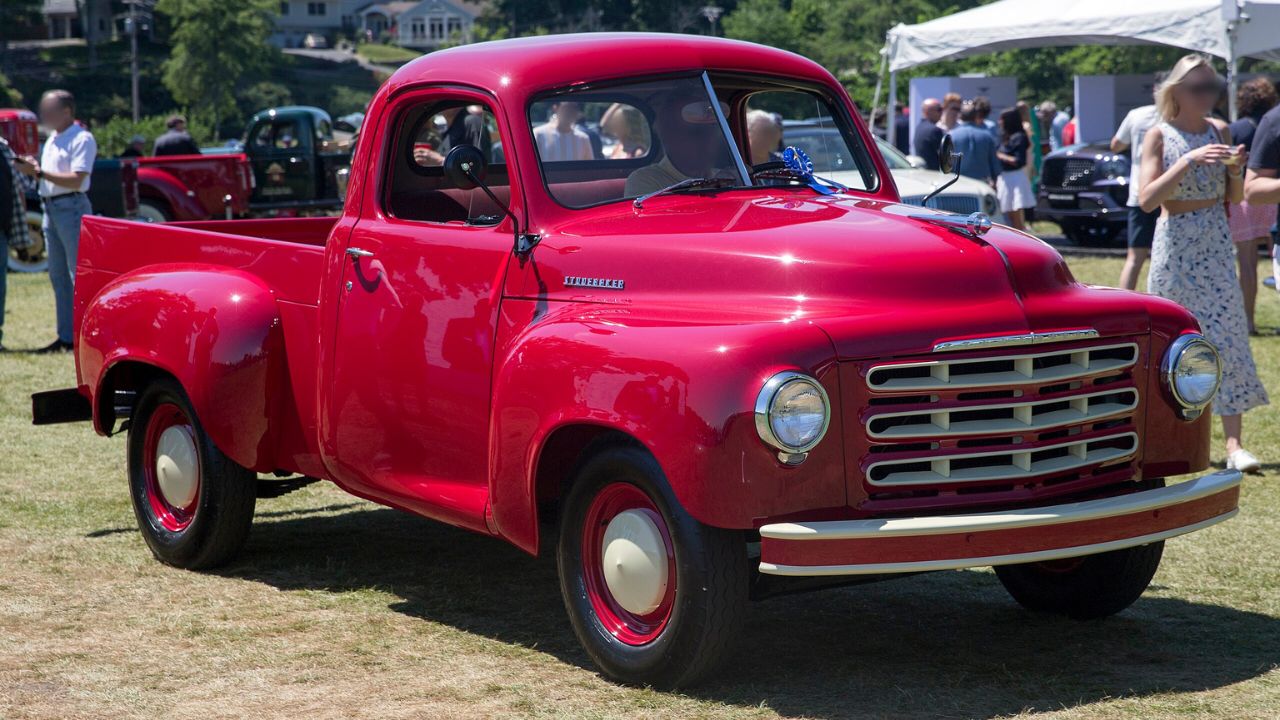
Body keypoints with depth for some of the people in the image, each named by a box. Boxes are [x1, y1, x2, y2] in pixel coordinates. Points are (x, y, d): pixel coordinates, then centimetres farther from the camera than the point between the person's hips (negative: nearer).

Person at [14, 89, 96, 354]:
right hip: (51, 209, 9)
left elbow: (76, 180, -18)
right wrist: (33, 168, 1)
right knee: (58, 277, 10)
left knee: (79, 277, -9)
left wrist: (39, 172, -20)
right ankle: (66, 337, 15)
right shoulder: (51, 140, 17)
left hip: (71, 208, -9)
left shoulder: (82, 139, -10)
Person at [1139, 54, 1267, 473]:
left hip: (1216, 245, 3)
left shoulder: (1220, 132, 5)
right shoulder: (1159, 136, -5)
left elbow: (1234, 197, 11)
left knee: (1227, 335, -6)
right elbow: (1147, 199, -17)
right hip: (1174, 245, -3)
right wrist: (1188, 161, -27)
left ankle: (1234, 443, -9)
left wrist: (1236, 171, -11)